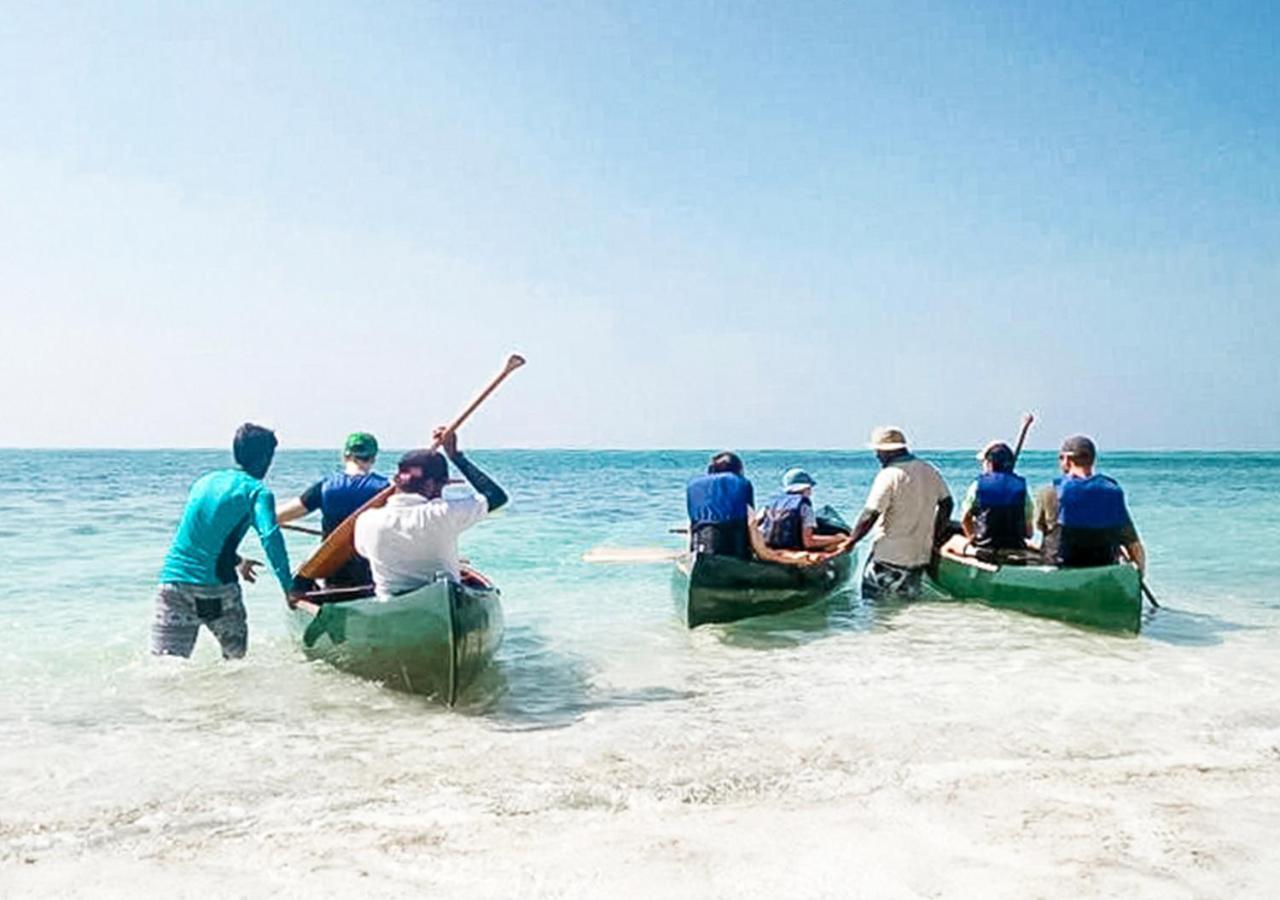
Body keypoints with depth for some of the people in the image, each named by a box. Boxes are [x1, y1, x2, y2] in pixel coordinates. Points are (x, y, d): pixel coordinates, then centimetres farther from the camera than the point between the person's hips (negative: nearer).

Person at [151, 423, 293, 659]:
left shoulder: (204, 481, 18)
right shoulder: (257, 491, -1)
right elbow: (270, 537, -18)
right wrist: (289, 587, -16)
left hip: (173, 579, 4)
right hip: (217, 588, -4)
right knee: (237, 658, 17)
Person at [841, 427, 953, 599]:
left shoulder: (889, 475, -16)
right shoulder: (930, 471, 6)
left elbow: (870, 515, -19)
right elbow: (947, 504, 11)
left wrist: (851, 540, -9)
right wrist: (934, 538, 17)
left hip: (888, 557, -7)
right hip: (920, 555, 7)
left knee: (873, 602, 3)